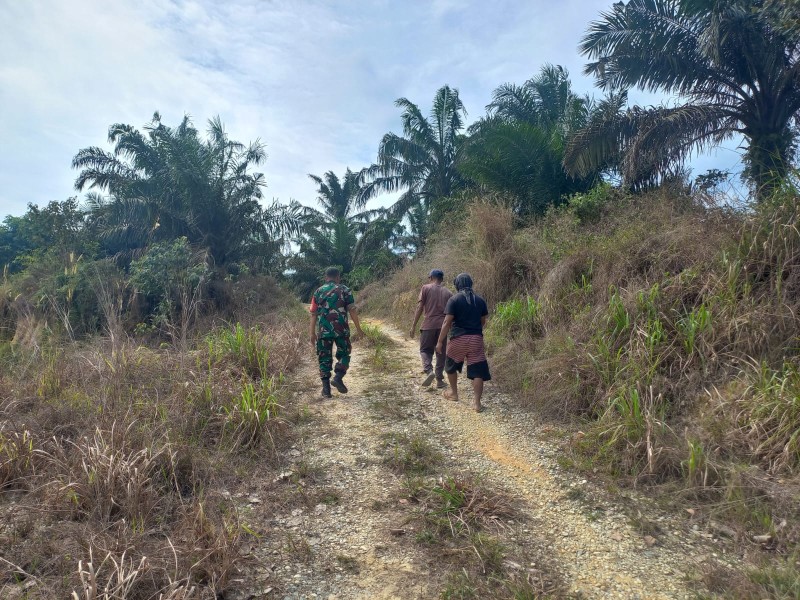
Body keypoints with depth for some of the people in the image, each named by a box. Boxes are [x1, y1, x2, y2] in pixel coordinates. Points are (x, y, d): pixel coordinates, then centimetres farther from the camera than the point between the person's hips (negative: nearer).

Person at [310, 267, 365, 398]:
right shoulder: (345, 290, 3)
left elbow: (313, 314, 7)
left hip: (323, 331, 2)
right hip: (341, 330, -2)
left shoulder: (318, 292, 9)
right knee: (343, 355, 14)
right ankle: (338, 378, -7)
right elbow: (352, 311, -3)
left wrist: (313, 333, 12)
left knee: (324, 358, 9)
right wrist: (358, 329, 0)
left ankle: (326, 388, 7)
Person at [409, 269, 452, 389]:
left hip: (428, 325, -2)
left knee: (425, 350, 9)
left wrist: (413, 325, -1)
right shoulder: (448, 293, 12)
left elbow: (420, 307, -4)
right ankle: (439, 380, 12)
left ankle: (429, 371, -16)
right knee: (441, 353, 10)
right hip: (443, 326, 2)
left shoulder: (426, 288, 3)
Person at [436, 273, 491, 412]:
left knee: (451, 366, 22)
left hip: (458, 338, -2)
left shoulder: (454, 300, -6)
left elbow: (447, 322, -10)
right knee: (478, 370, 2)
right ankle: (476, 402, -4)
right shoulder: (480, 300, 6)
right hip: (476, 339, 2)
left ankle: (454, 393, 34)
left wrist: (440, 341, -5)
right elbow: (483, 321, 14)